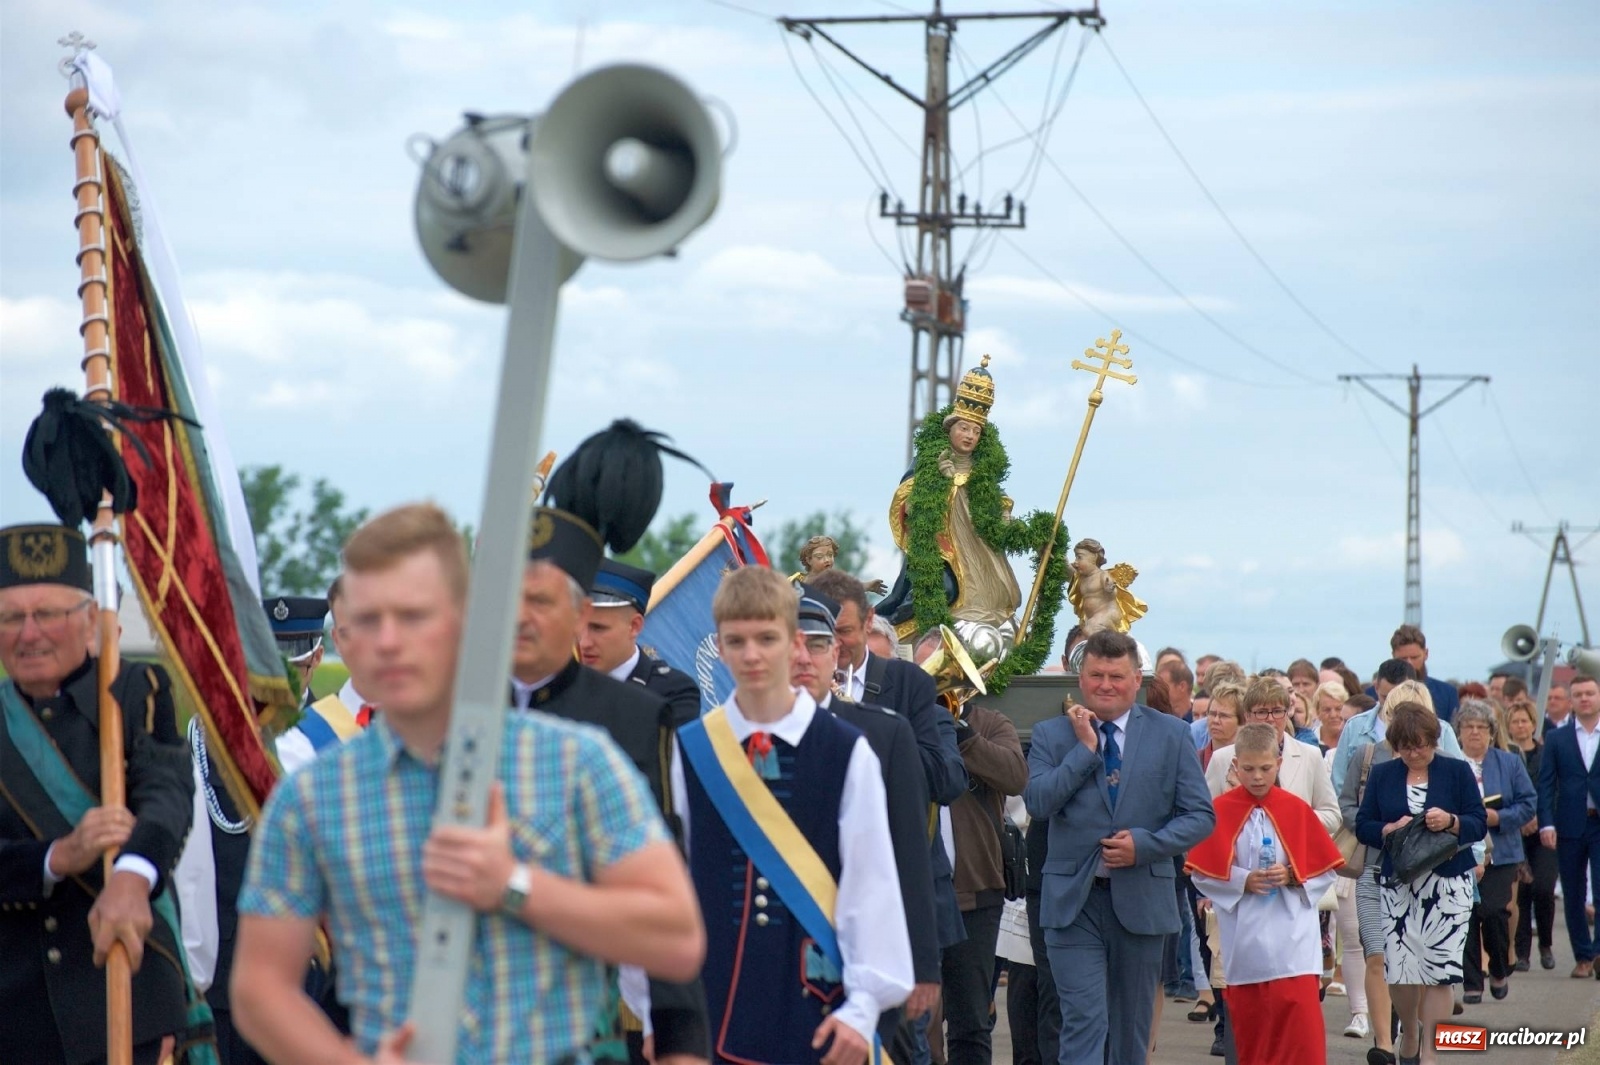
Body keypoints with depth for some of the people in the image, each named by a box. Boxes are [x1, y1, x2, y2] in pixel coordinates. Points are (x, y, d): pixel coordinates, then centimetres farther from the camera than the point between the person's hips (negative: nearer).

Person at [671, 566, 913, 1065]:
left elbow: (872, 886, -2)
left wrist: (864, 1005, -7)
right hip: (713, 1000, 1)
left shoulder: (848, 753, -2)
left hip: (816, 1002, -1)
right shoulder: (688, 753, 2)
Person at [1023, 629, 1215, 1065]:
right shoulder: (1051, 734, 4)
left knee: (1131, 1027, 11)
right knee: (1083, 1021, -12)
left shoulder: (1170, 735, 4)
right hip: (1073, 900, -2)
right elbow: (1037, 802, -10)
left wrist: (1145, 844, -13)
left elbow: (1201, 815, 2)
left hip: (1141, 898, 2)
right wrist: (1085, 749, -12)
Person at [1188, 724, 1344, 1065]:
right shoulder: (1220, 811, -1)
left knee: (1300, 1019, -9)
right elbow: (1202, 874, -1)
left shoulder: (1297, 809, 1)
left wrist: (1292, 877, -12)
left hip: (1291, 938, -1)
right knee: (1248, 1024, 8)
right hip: (1243, 938, 1)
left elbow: (1325, 870, 4)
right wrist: (1242, 881, -13)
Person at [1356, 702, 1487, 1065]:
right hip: (1398, 885, 2)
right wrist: (1390, 829, -14)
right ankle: (1410, 1032, 27)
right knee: (1398, 969, -2)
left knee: (1439, 969, -6)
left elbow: (1479, 825, 0)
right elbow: (1363, 826, 5)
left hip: (1448, 885, -2)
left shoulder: (1457, 772, 2)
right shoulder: (1382, 775, 8)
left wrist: (1451, 822, -20)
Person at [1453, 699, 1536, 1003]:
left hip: (1499, 855, 0)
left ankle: (1500, 971, 17)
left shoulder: (1509, 764, 8)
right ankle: (1471, 983, 6)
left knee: (1494, 912, -9)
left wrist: (1498, 817, -10)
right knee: (1465, 916, -3)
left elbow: (1529, 804, 5)